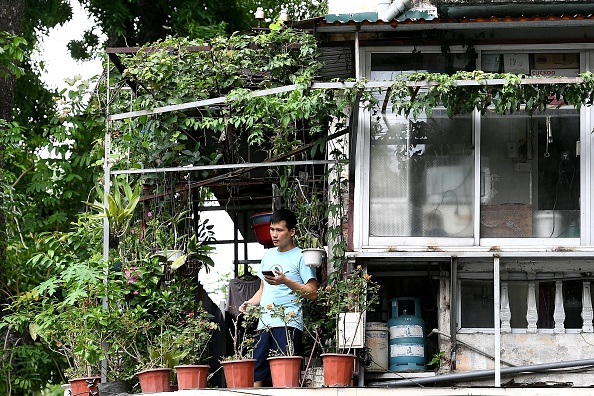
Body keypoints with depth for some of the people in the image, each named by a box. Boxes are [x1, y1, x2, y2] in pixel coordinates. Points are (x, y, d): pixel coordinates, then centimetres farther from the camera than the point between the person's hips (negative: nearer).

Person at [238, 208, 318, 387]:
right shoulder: (268, 255, 22)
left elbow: (312, 293, -6)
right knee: (256, 376, 0)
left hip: (288, 325, -7)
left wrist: (285, 281, -15)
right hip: (264, 324, 7)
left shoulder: (300, 257, 1)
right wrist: (250, 303, 9)